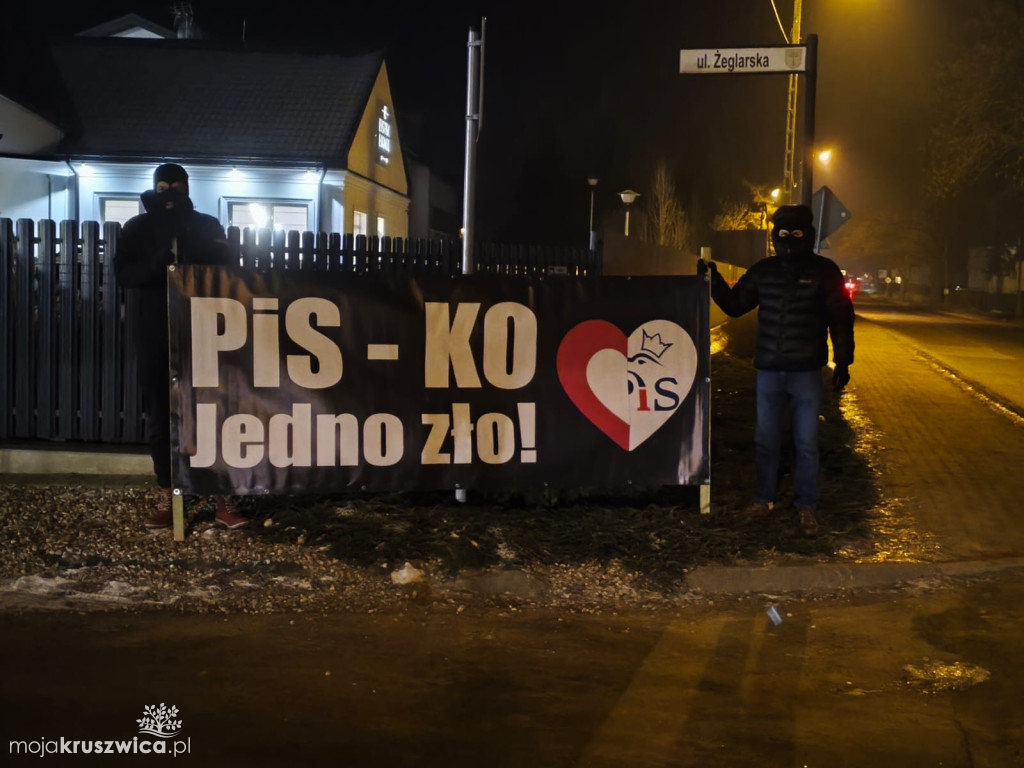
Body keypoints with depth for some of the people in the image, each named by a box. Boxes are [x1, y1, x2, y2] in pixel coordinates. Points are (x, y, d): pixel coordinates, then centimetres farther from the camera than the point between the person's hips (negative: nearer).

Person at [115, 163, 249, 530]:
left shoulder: (208, 227, 8)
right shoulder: (138, 228, 8)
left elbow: (222, 271, -3)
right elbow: (124, 273, -6)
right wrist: (160, 263, -21)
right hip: (156, 335, 1)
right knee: (160, 417, 3)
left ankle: (222, 499, 0)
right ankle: (167, 499, 11)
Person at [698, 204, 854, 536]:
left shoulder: (824, 270, -2)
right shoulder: (763, 270, 6)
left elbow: (841, 318, -1)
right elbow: (734, 305, 14)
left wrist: (843, 361, -4)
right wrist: (714, 280, 0)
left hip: (805, 372, -3)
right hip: (768, 370, 3)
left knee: (806, 443, 4)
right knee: (765, 439, 12)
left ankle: (805, 507, 14)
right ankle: (763, 499, 24)